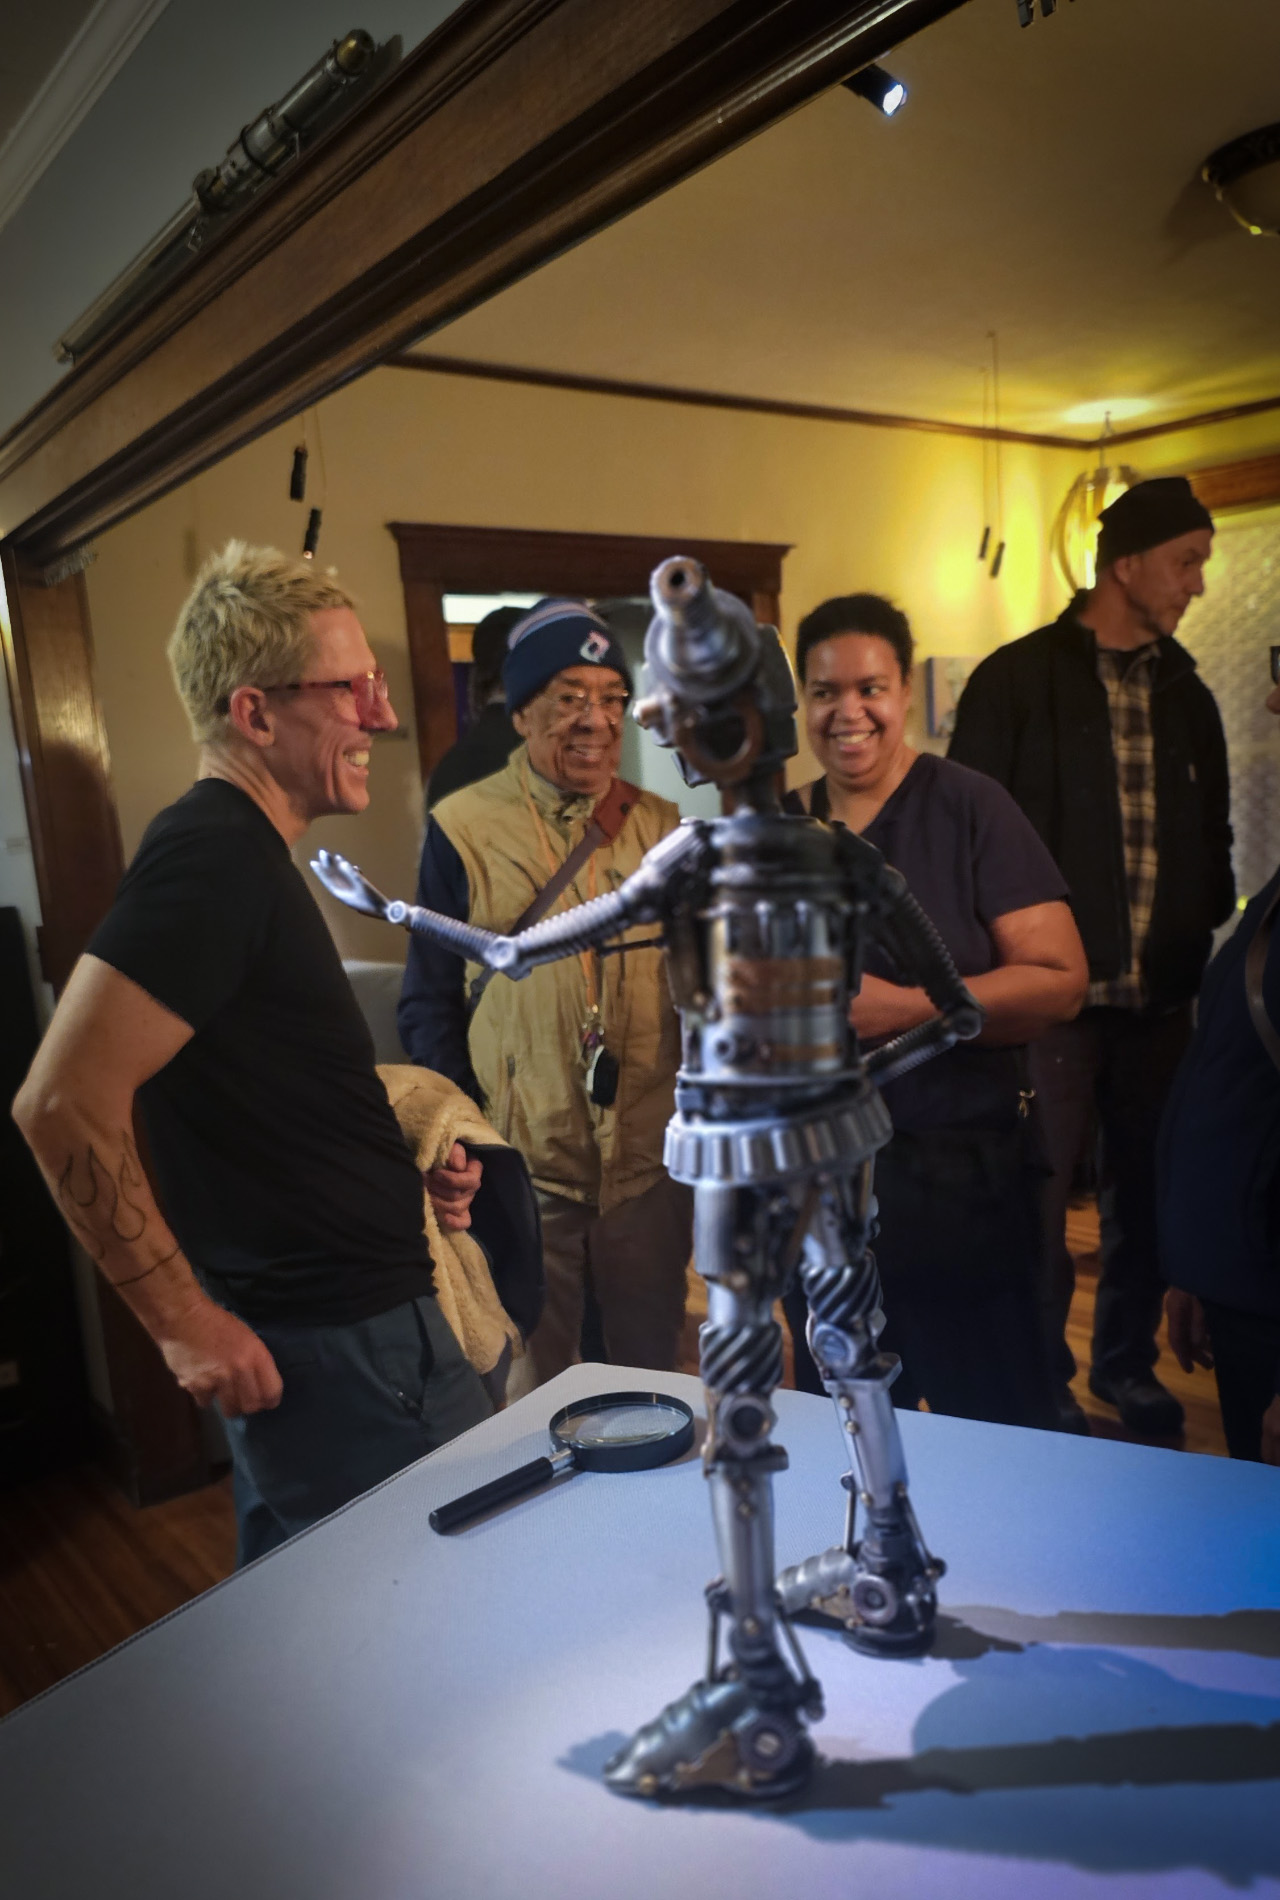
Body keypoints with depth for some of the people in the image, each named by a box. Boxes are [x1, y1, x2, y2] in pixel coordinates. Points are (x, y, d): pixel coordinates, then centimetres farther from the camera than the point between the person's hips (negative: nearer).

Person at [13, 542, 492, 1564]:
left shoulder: (245, 855, 12)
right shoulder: (212, 856, -19)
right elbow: (65, 1104, -26)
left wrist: (401, 1162, 9)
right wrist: (186, 1320, -18)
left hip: (361, 1317, 10)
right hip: (336, 1351, -10)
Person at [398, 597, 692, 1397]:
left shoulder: (662, 828, 5)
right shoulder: (463, 827, -3)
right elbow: (429, 1006, 0)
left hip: (651, 1167, 3)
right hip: (523, 1173, -2)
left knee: (657, 1384, 20)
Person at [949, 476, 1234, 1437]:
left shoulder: (1186, 694, 13)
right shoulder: (1016, 681, -5)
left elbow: (1212, 839, 20)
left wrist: (1203, 933, 7)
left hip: (1160, 997, 6)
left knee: (1148, 1189, 15)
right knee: (1040, 1198, 4)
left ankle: (1126, 1362, 35)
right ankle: (1039, 1383, 23)